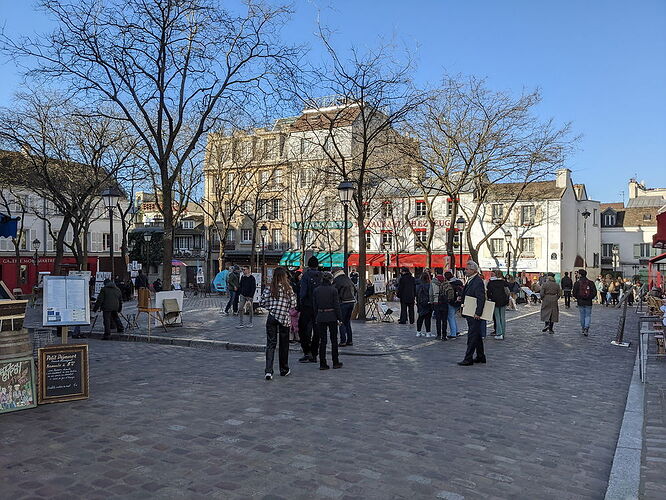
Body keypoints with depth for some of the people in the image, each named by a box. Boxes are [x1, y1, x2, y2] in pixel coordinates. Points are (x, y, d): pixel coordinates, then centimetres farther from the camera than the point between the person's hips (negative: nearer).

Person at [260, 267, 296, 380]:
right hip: (284, 319, -1)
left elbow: (263, 303, -1)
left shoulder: (269, 288, -2)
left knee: (270, 344, 3)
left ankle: (268, 371, -10)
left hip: (271, 318, 1)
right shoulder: (288, 289, -5)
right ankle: (284, 370, 25)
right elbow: (293, 305, -4)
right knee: (284, 344, 12)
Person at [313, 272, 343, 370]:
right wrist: (339, 318, -1)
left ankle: (322, 363, 6)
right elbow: (337, 305, -7)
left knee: (322, 341, 7)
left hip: (320, 317, 3)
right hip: (332, 317, -3)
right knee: (334, 340, 9)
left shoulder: (316, 290, 2)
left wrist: (316, 319, 11)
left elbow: (315, 306, 5)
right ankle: (335, 363, 14)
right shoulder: (333, 290, -8)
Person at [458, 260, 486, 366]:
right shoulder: (470, 281, 14)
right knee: (476, 335, 16)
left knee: (472, 336, -5)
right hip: (470, 314, 10)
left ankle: (468, 359, -2)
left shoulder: (478, 282, -17)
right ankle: (481, 357, 26)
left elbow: (481, 299, -22)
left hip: (475, 315, -10)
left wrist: (478, 313, -23)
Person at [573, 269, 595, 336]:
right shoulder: (591, 283, -1)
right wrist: (591, 297, 13)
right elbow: (594, 292, -2)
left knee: (582, 316, 12)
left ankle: (583, 329, 20)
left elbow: (574, 293, -7)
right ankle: (586, 327, -13)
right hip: (588, 302, 0)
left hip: (580, 302, 0)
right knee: (588, 315, 6)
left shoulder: (577, 283, -6)